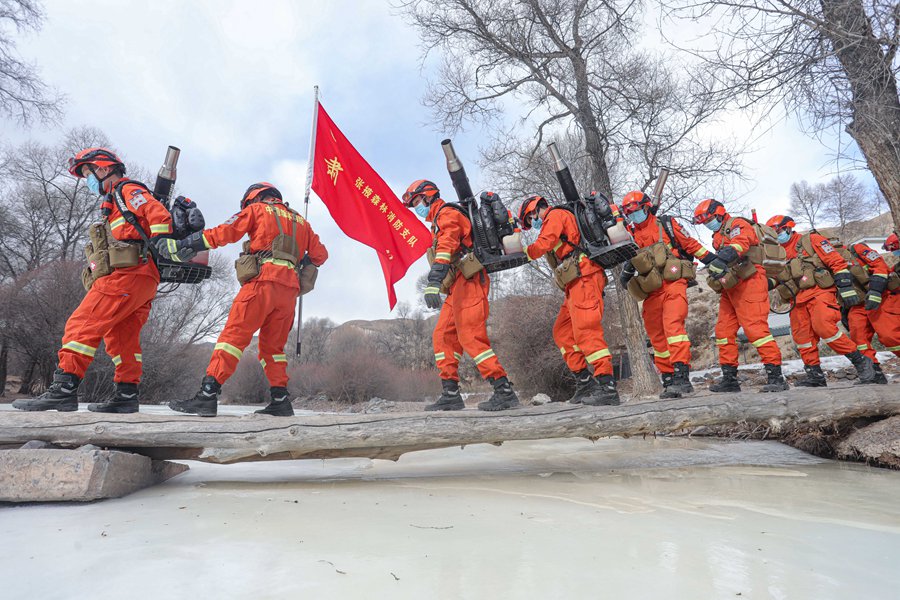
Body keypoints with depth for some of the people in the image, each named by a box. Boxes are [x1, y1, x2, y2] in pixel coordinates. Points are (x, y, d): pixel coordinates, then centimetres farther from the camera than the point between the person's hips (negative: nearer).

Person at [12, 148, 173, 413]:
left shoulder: (128, 190, 4)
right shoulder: (114, 202, 34)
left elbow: (159, 215, -13)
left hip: (126, 273, -10)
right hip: (143, 281, 10)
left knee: (82, 326, -11)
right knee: (121, 337, 9)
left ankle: (64, 389, -13)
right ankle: (127, 395, 10)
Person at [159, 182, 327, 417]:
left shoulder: (257, 209, 14)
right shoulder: (300, 221, 28)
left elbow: (224, 233, 4)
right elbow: (320, 254, 26)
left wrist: (183, 244, 6)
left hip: (262, 282, -5)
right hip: (289, 290, 5)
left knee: (233, 335, -7)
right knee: (273, 346, 13)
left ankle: (208, 393, -14)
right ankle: (280, 400, 8)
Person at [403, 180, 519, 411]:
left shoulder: (447, 213, -4)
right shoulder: (439, 221, 28)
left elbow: (446, 246, -22)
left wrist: (434, 281, -33)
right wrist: (439, 286, 26)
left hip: (468, 282, -10)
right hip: (459, 287, 10)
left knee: (471, 338, -15)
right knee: (442, 336, 7)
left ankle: (504, 391, -13)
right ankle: (451, 394, 8)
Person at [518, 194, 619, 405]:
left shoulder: (555, 215, 3)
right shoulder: (556, 220, 31)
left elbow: (542, 245, -10)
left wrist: (524, 251, 4)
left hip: (583, 277, -10)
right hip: (576, 284, 10)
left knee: (586, 331, -16)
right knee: (562, 332, 8)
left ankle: (607, 387, -18)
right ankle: (584, 382, 8)